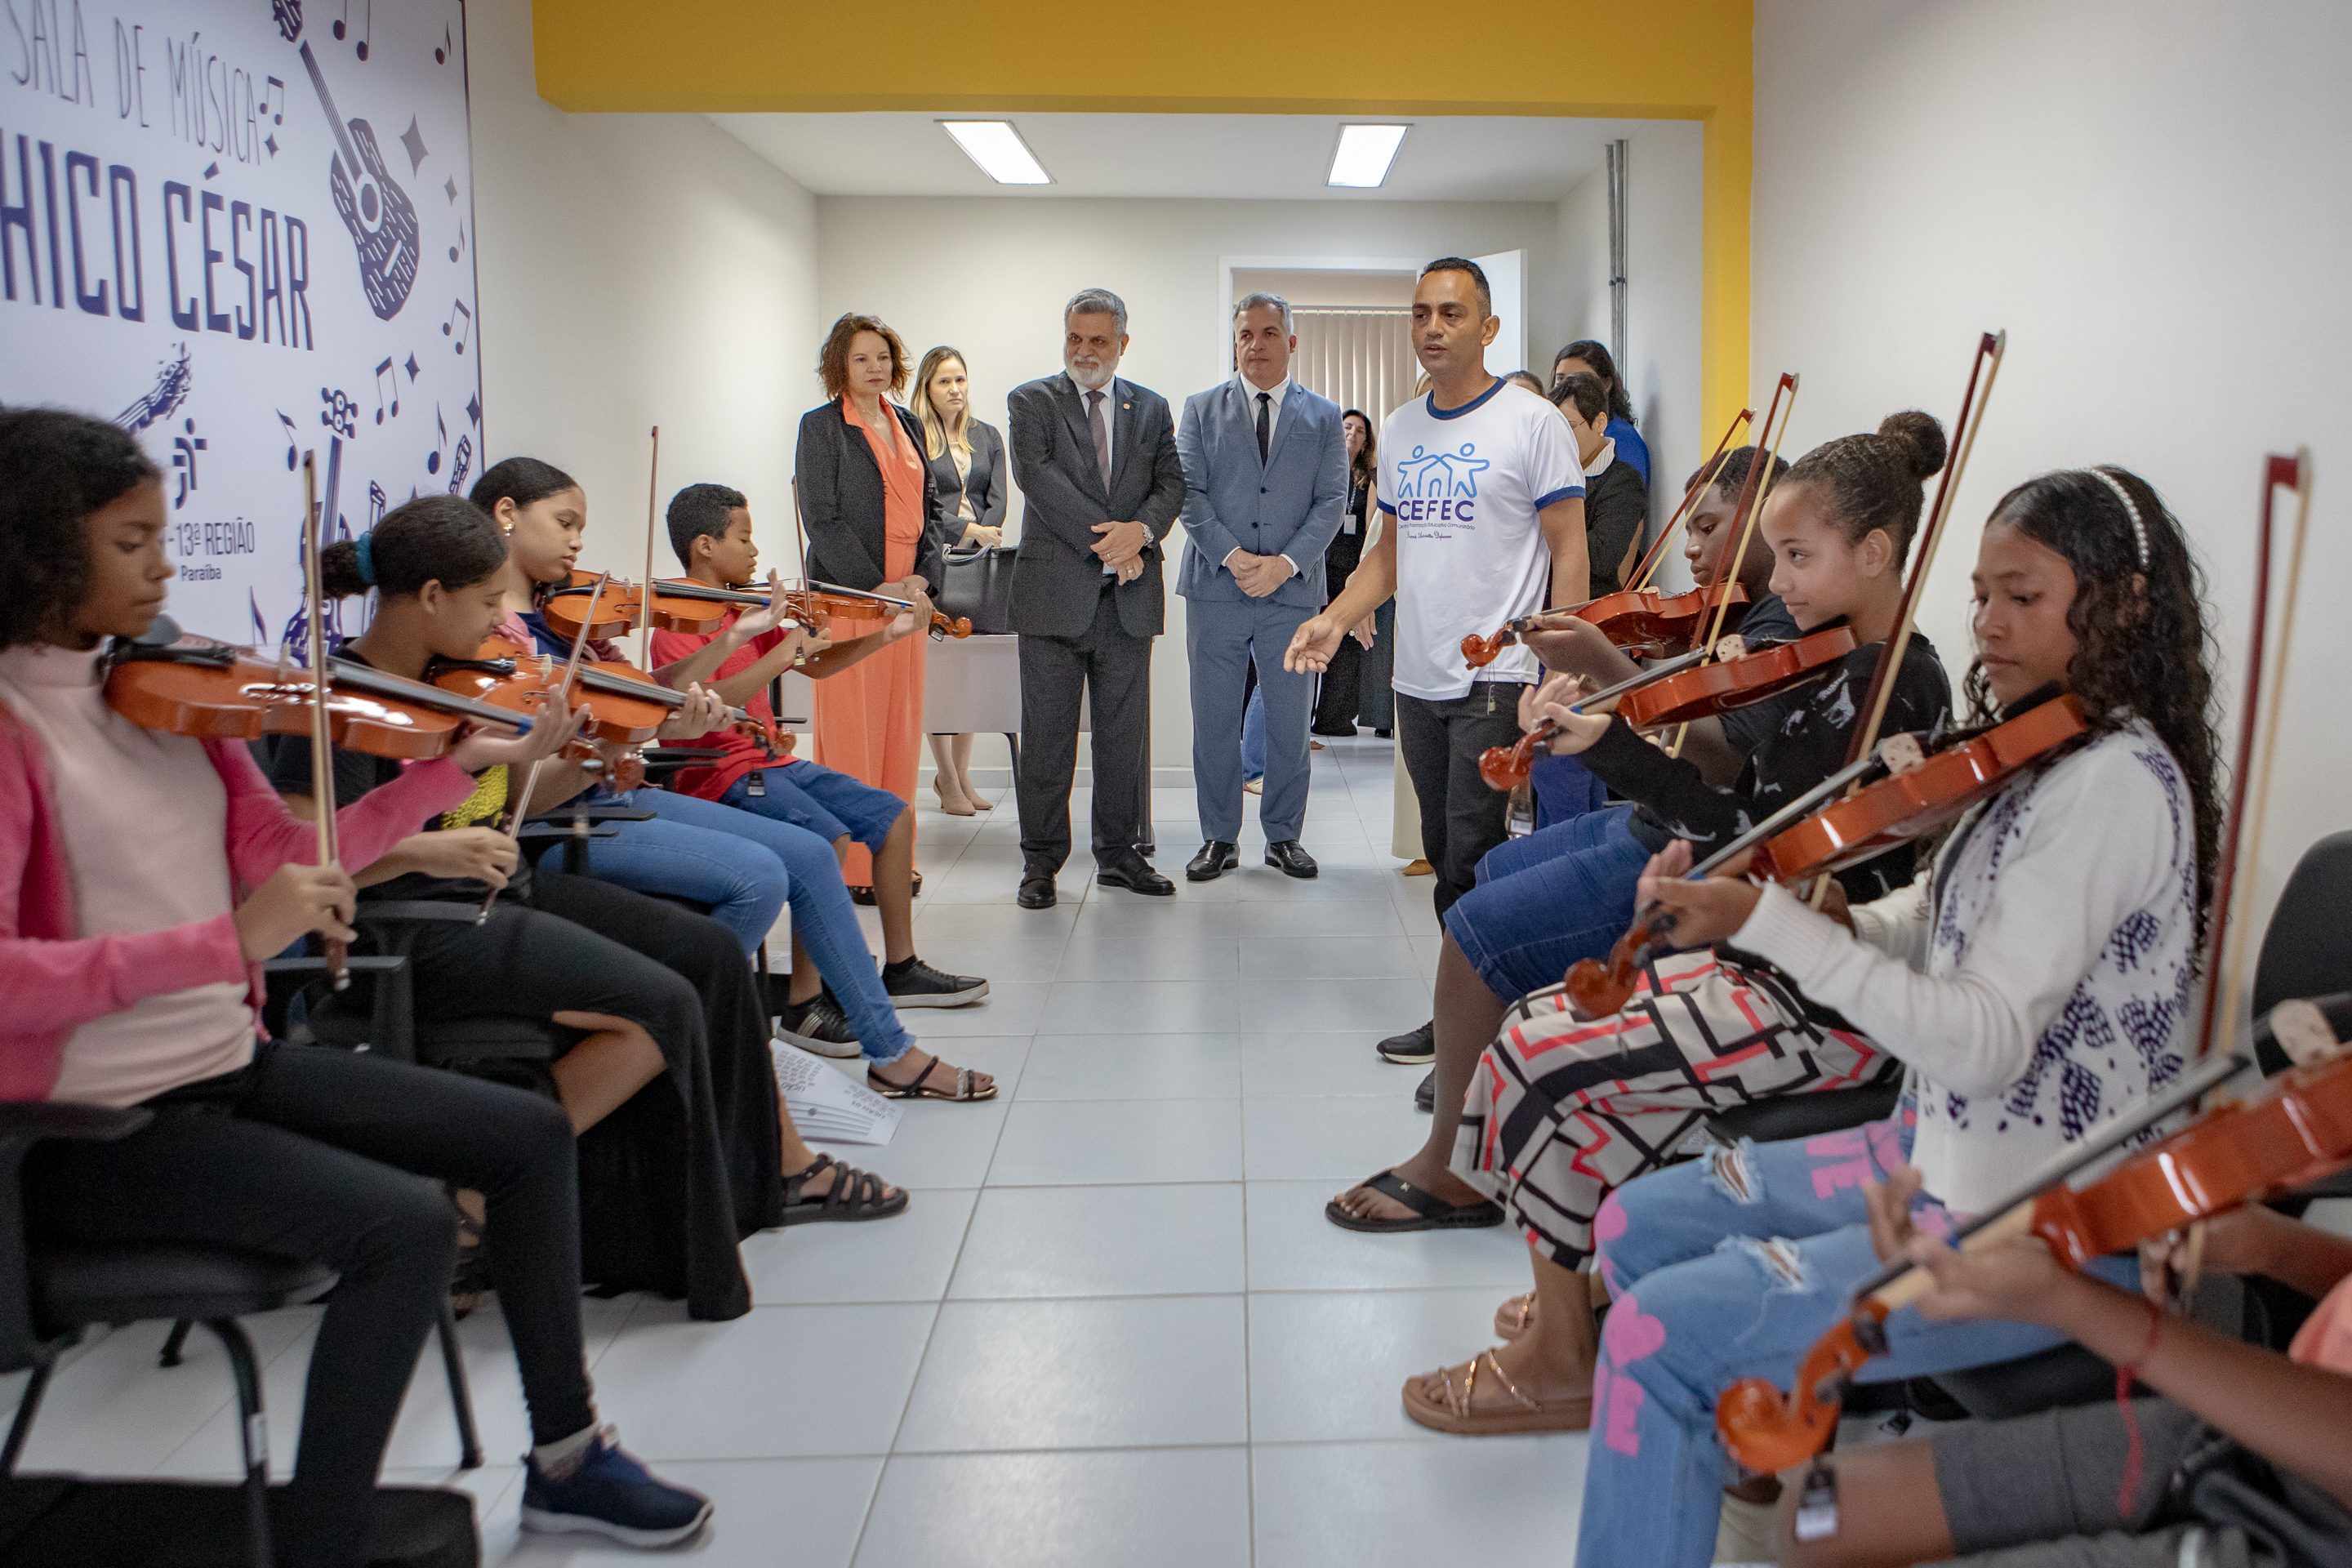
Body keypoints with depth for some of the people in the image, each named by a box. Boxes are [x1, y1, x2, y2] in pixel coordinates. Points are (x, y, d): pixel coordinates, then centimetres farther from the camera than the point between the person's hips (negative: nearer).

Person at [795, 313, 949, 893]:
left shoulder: (910, 426, 16)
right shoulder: (821, 426, -2)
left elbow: (929, 510, 16)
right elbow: (822, 519, -8)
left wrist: (923, 577, -1)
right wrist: (876, 588, -15)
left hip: (908, 596, 6)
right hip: (846, 595, -6)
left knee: (902, 727, 7)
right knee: (852, 729, -4)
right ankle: (851, 866, 2)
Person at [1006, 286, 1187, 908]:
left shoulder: (1151, 408, 15)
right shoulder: (1031, 402, 5)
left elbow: (1172, 482, 8)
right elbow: (1036, 475, -9)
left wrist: (1143, 530, -14)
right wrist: (1104, 542, -15)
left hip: (1128, 595, 3)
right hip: (1055, 590, -3)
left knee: (1125, 732, 6)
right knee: (1047, 734, 1)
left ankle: (1119, 853, 17)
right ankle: (1041, 861, 9)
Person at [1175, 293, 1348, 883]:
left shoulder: (1324, 416, 9)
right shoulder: (1201, 409, 8)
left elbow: (1331, 500, 2)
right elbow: (1188, 493, 0)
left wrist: (1286, 562, -12)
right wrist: (1233, 557, -12)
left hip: (1293, 591, 0)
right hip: (1215, 589, 0)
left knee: (1290, 722, 5)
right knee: (1215, 721, 4)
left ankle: (1284, 835, 18)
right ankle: (1219, 838, 15)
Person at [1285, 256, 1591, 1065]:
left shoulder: (1532, 421, -6)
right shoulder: (1399, 430, 13)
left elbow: (1569, 553, -7)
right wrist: (1334, 620, 3)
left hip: (1497, 678, -7)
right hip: (1418, 679, 7)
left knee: (1471, 862, -8)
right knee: (1445, 856, 14)